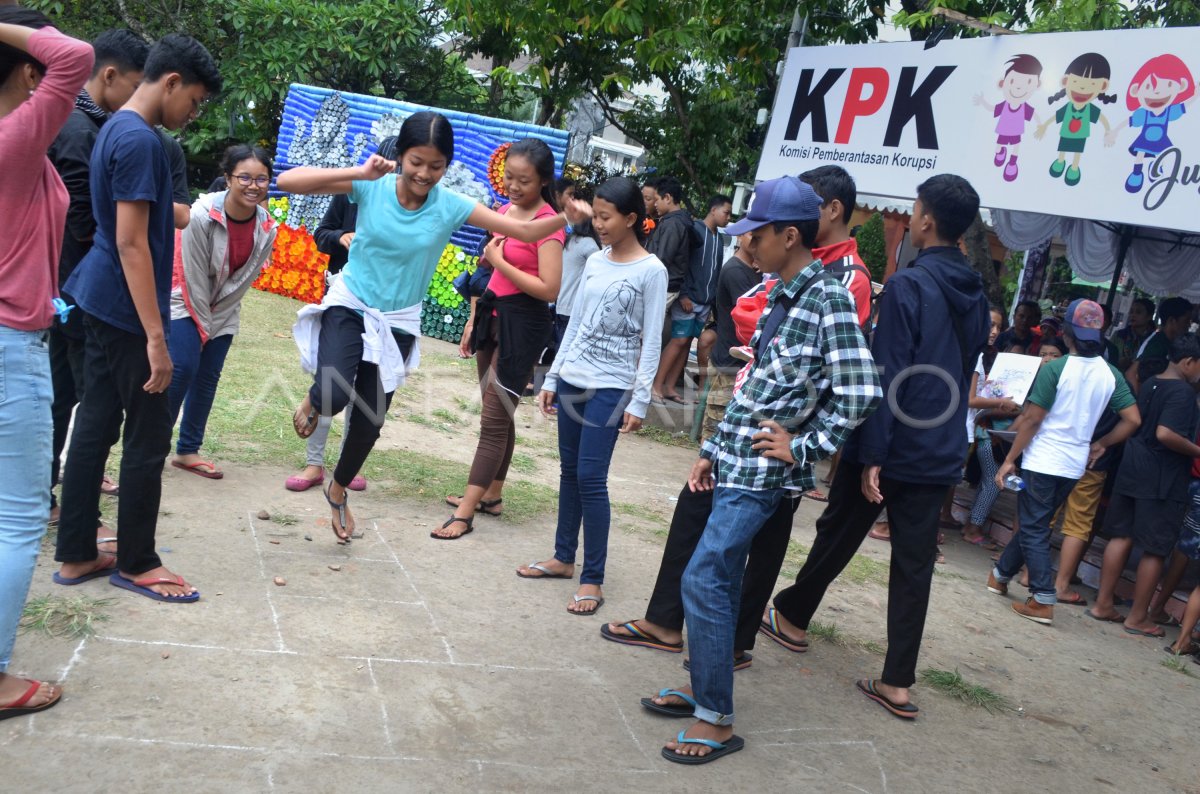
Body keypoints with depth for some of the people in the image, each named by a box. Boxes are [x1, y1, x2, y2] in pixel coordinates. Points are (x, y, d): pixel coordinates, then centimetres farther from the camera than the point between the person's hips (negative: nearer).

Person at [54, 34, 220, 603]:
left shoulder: (115, 129, 13)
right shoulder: (141, 140, -18)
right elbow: (131, 244, -22)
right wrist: (155, 336, -23)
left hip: (101, 303, 10)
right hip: (126, 311, -10)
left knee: (94, 426, 12)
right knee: (148, 438, 1)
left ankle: (75, 555, 19)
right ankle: (136, 562, 13)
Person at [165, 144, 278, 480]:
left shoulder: (266, 228, -13)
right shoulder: (203, 214, -26)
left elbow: (247, 276, -5)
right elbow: (194, 274, -19)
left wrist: (214, 320, -3)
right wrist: (202, 322, -13)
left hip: (223, 310, 5)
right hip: (186, 301, -5)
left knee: (208, 376, 5)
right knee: (182, 368, -14)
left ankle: (187, 451, 15)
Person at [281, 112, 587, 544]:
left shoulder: (451, 206, -12)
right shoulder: (371, 187, -16)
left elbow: (525, 230, -12)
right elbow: (287, 181, -23)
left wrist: (567, 218, -31)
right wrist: (358, 172, -31)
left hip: (398, 323, 2)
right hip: (350, 306, -2)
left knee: (370, 420, 10)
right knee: (335, 395, -26)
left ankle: (338, 491, 40)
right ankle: (314, 401, 15)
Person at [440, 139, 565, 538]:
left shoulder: (547, 222, -15)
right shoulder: (506, 211, 9)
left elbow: (549, 288, -22)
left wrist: (499, 261, -16)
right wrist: (474, 318, 18)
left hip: (523, 323, -8)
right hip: (493, 314, 8)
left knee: (494, 418, -6)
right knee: (497, 413, 17)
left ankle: (465, 513, -3)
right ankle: (492, 494, 29)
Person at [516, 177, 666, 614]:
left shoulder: (651, 271, -8)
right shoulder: (595, 261, 9)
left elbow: (651, 342, -9)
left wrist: (639, 401, -13)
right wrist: (552, 378, 14)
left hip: (611, 388, -6)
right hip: (572, 381, 6)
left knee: (590, 477, -9)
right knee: (569, 471, 11)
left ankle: (592, 579, -1)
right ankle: (563, 557, 24)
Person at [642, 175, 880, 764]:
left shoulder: (828, 300, -14)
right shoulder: (781, 296, 12)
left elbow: (860, 394, -17)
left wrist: (802, 449, -13)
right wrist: (713, 451, 13)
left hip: (763, 470, -8)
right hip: (736, 461, 8)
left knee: (705, 580, -9)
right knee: (719, 579, 14)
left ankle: (716, 721, 1)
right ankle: (704, 687, 28)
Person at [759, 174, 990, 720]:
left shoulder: (909, 286, -15)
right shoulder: (976, 297, 8)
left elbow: (887, 375, -18)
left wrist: (871, 455, -18)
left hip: (892, 448, -5)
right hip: (941, 454, 6)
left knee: (837, 535, 14)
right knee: (914, 564, 6)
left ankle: (792, 616, 34)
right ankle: (898, 682, 8)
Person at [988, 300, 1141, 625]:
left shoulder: (1056, 368, -14)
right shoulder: (1111, 375, 1)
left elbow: (1032, 419, -14)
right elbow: (1133, 419, 1)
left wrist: (1010, 460, -7)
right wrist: (1101, 444, 14)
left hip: (1042, 462, -6)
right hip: (1074, 464, 6)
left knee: (1034, 530, 2)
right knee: (1034, 524, 19)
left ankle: (1043, 601, -1)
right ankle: (1002, 574, 33)